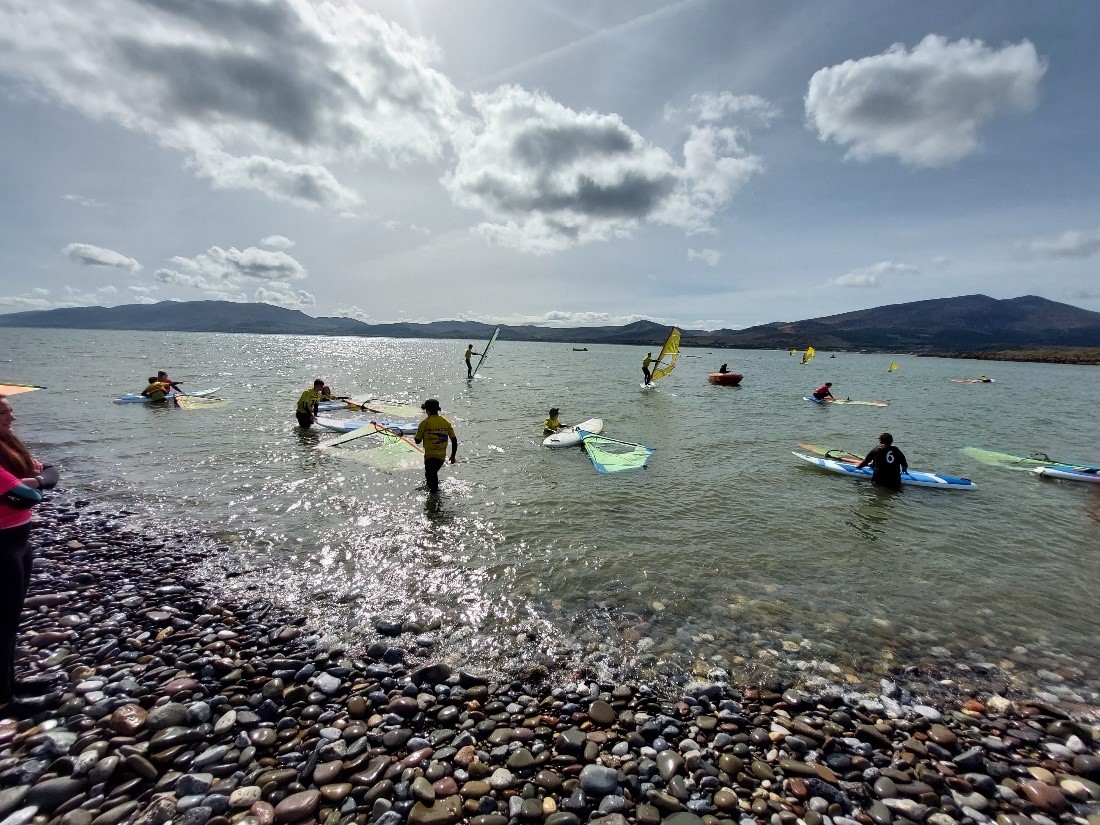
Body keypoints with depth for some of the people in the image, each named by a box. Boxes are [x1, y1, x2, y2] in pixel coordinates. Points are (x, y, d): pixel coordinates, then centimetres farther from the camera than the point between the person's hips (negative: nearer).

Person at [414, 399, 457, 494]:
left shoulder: (424, 423, -9)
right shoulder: (446, 422, 2)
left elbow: (418, 441, -2)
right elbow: (454, 440, 4)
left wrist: (415, 437, 20)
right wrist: (453, 455, 14)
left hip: (429, 455, -5)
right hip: (442, 456, 5)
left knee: (430, 475, 4)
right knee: (434, 472, 27)